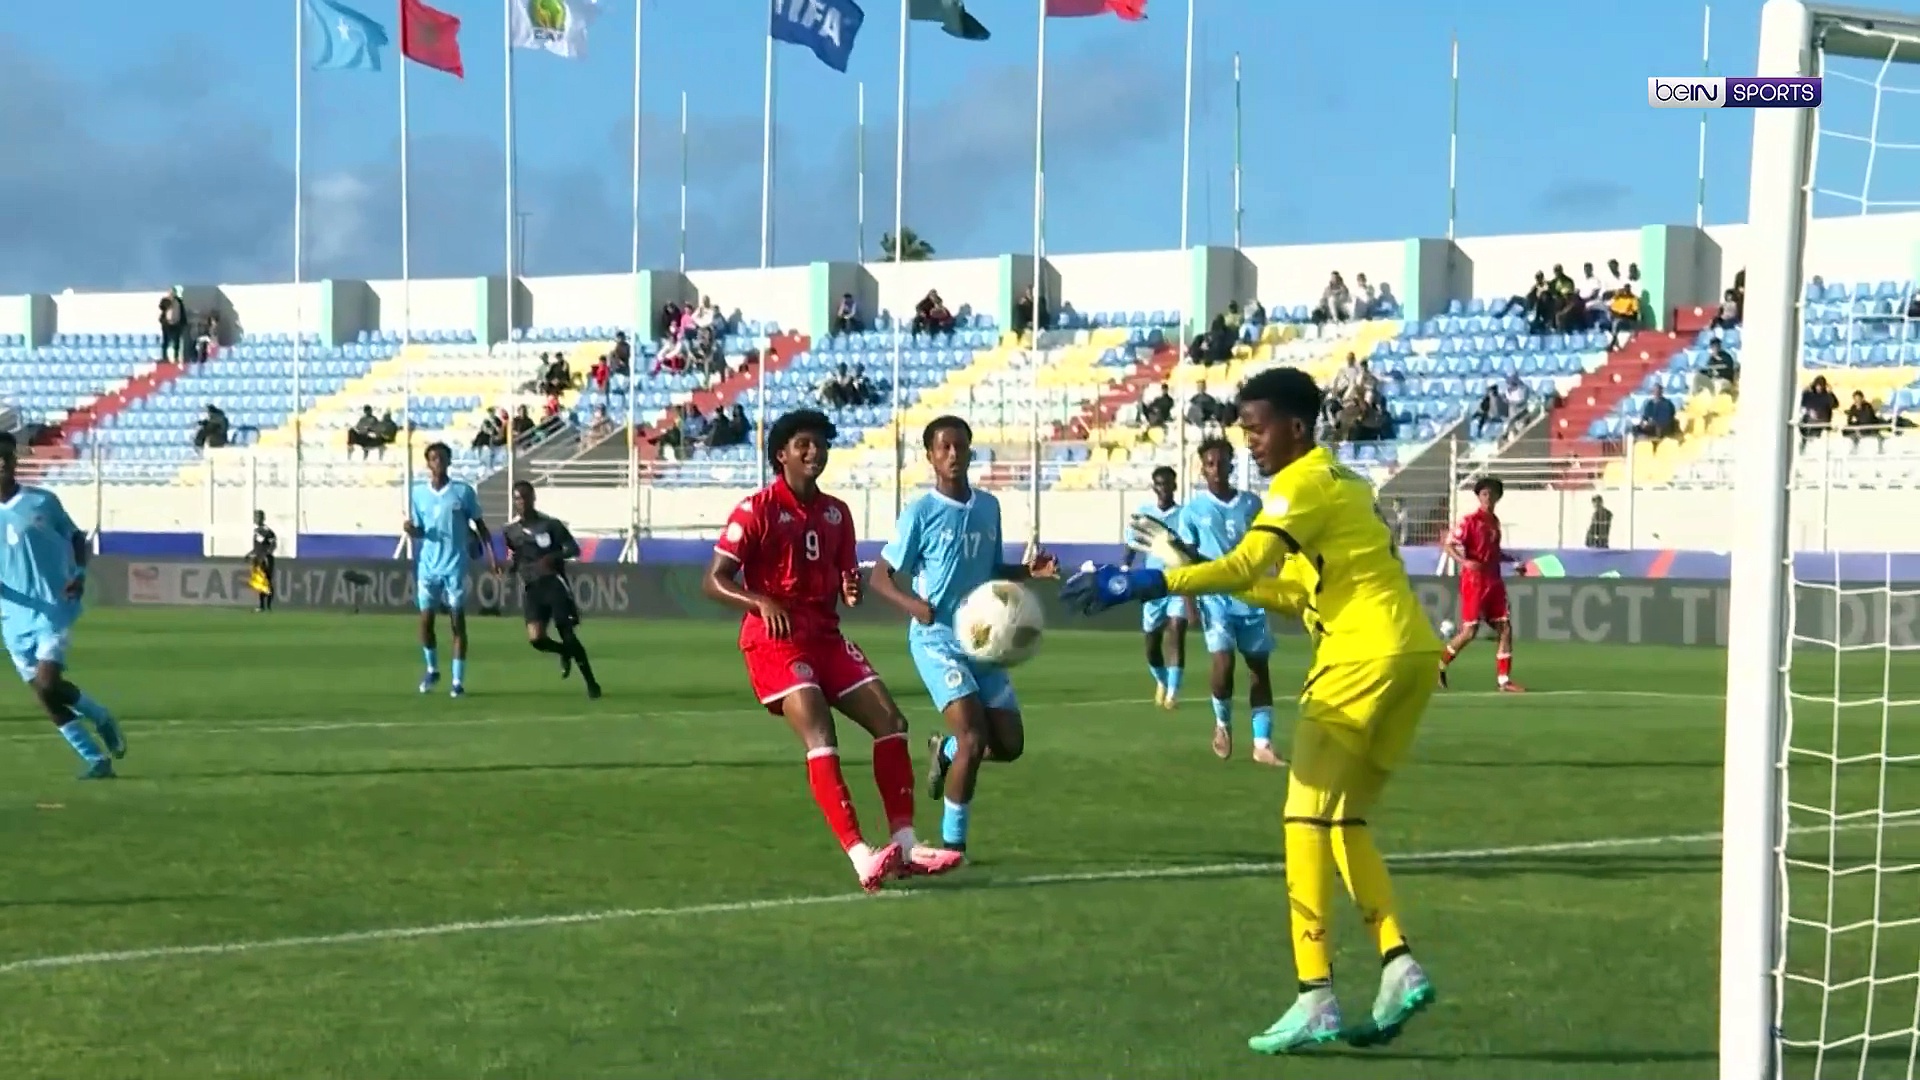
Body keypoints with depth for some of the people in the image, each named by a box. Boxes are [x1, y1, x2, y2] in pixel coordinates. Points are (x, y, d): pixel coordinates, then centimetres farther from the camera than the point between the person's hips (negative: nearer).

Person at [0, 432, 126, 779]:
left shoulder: (43, 501, 0)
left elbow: (76, 537, 11)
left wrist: (79, 574, -7)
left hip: (54, 609, -3)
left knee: (48, 685, -18)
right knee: (42, 692, 1)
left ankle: (101, 717, 11)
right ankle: (95, 759, 12)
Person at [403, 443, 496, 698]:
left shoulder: (463, 491, -2)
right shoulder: (418, 493, 4)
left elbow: (479, 525, 4)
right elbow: (419, 531, 9)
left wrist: (491, 556, -3)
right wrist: (411, 529, -15)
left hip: (456, 566, -2)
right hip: (428, 566, 2)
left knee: (457, 623, -2)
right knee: (425, 621, 1)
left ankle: (458, 681, 3)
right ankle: (432, 669, 25)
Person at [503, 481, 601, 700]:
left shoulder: (550, 524, -2)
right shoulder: (510, 530, 10)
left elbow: (574, 549, -5)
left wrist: (552, 557, -23)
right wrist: (511, 564, -1)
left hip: (554, 582, -3)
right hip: (531, 588, 3)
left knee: (567, 633, -9)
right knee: (535, 638, -15)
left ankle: (591, 684, 3)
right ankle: (565, 653, 20)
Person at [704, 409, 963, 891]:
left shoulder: (836, 513, 12)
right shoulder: (756, 511, -7)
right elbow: (713, 580, -10)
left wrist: (851, 591, -5)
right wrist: (762, 603, -27)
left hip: (826, 635, 7)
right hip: (775, 640, -7)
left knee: (890, 720, -2)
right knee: (820, 736, -23)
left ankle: (904, 845, 1)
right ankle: (861, 859, -29)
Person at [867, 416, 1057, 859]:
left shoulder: (988, 506, 9)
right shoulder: (920, 513, -8)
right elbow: (881, 576, -5)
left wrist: (1027, 571, 1)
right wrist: (911, 603, -25)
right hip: (938, 642, -6)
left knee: (1010, 743, 3)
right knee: (974, 739, -18)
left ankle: (944, 752, 33)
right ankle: (952, 843, -3)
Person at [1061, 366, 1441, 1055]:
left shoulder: (1304, 484, -7)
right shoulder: (1340, 481, 22)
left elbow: (1243, 566, -22)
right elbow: (1300, 594, 21)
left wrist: (1147, 583, -24)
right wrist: (1193, 569, 16)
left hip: (1365, 655, -9)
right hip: (1410, 651, 9)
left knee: (1307, 817, -7)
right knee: (1344, 820, 15)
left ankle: (1315, 998, -11)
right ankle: (1399, 965, 4)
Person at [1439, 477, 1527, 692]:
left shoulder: (1494, 521, 13)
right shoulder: (1470, 520, -9)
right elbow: (1448, 545, -12)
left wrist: (1514, 561, 16)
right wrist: (1464, 561, -28)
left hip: (1494, 581, 7)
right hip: (1474, 580, -7)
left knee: (1505, 628, 0)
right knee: (1470, 631, -7)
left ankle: (1504, 680, 4)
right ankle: (1439, 665, 14)